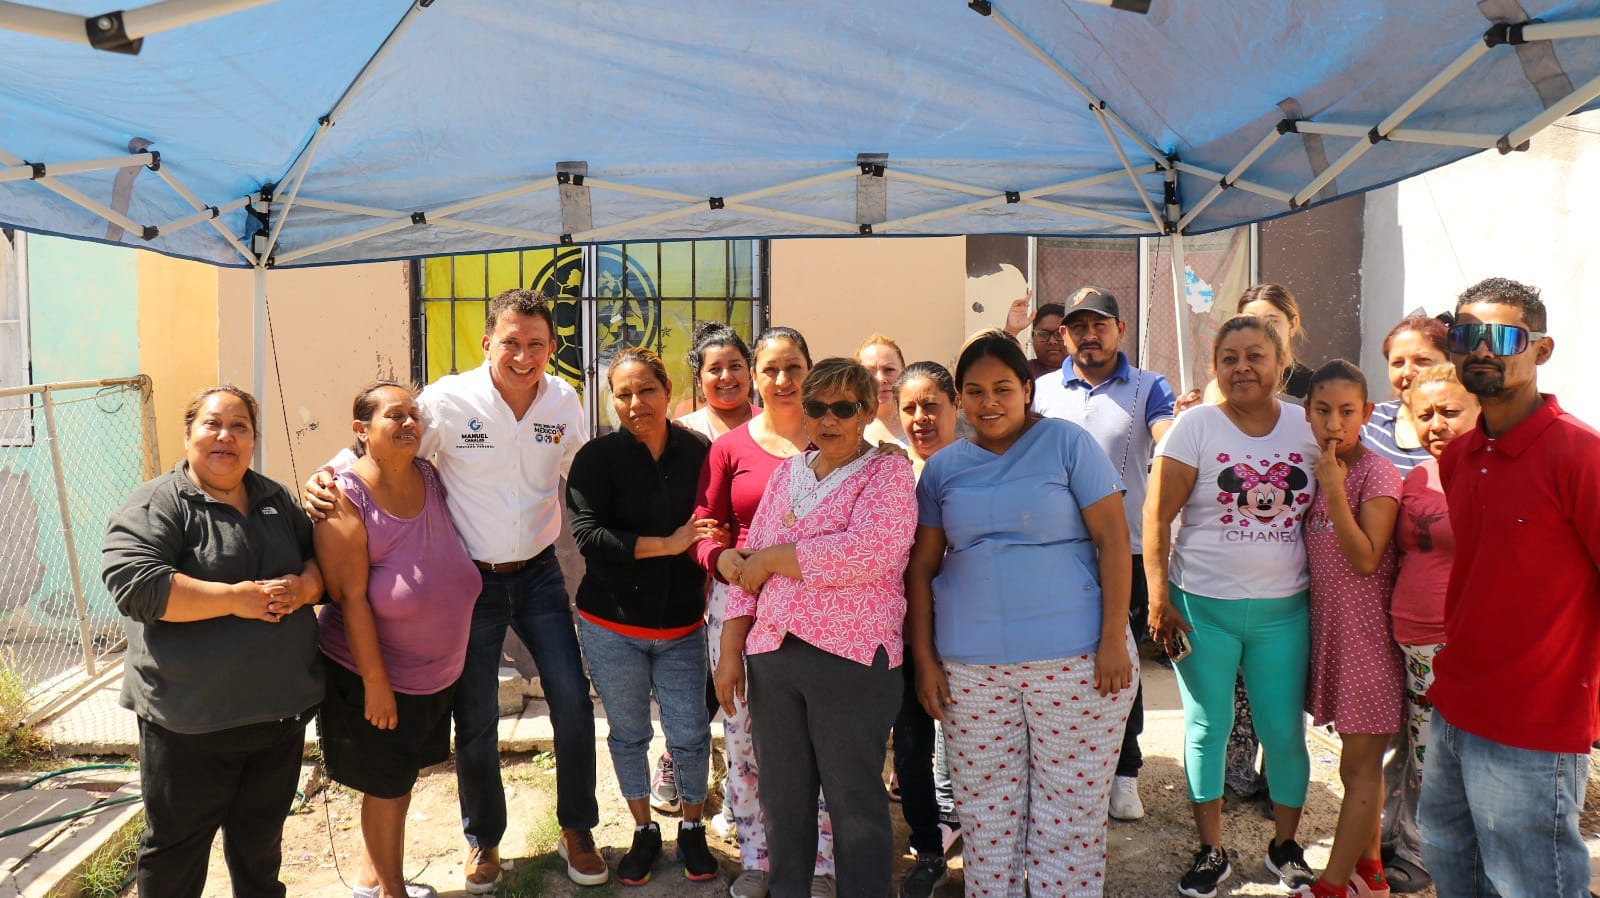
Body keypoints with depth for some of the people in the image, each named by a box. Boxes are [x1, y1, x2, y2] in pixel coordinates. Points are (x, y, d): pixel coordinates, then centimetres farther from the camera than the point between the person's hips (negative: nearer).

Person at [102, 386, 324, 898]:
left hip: (281, 708, 5)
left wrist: (303, 588, -11)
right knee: (177, 846, 10)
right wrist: (236, 598, -23)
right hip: (191, 719, -5)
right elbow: (132, 582, -23)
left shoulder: (275, 500, 10)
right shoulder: (156, 505, -10)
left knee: (262, 837, 21)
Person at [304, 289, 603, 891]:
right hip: (471, 577, -2)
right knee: (475, 721, 9)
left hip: (539, 572, 3)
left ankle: (577, 833, 26)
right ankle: (483, 841, 34)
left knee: (573, 701, 3)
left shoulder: (564, 401, -3)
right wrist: (323, 479, -26)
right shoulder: (447, 401, -15)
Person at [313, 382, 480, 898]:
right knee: (386, 785, 10)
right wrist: (376, 682, -19)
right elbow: (350, 598, -21)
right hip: (371, 676, -6)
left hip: (436, 674, 6)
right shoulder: (347, 500, -20)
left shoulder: (430, 478, -2)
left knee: (401, 778, 21)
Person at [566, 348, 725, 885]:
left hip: (682, 625, 1)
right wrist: (669, 545, -21)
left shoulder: (699, 452, -5)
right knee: (628, 734, 15)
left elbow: (720, 525, 7)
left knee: (689, 735, 5)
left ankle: (692, 829, 32)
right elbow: (588, 536, -20)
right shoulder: (597, 457, -10)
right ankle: (643, 832, 36)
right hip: (611, 628, 0)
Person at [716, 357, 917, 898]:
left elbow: (868, 552, -21)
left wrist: (771, 558, -12)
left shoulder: (888, 473, -3)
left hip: (852, 659, -5)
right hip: (772, 655, 5)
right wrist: (730, 651, 7)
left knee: (855, 803, 6)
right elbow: (748, 570, 14)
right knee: (782, 797, 16)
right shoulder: (786, 474, 13)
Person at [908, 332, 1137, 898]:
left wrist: (1114, 640, -11)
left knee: (1069, 819, 5)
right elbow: (921, 568, 10)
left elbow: (1113, 539, -4)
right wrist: (924, 658, 5)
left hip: (1075, 660, -3)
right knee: (985, 821, 11)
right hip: (970, 667, 3)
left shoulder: (1067, 443, -1)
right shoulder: (943, 468, 9)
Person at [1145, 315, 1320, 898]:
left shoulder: (1306, 428, 3)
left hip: (1284, 609, 2)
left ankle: (1285, 845, 30)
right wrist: (1159, 597, -11)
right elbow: (1156, 516, -7)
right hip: (1203, 607, -2)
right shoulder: (1195, 426, -6)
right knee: (1207, 729, 8)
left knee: (1285, 732, 8)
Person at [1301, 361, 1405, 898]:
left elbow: (1365, 559, -20)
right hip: (1329, 623, 7)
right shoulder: (1320, 471, 8)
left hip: (1366, 630, -7)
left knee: (1360, 762, 1)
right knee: (1359, 758, 17)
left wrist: (1334, 490, -27)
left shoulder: (1377, 472, -13)